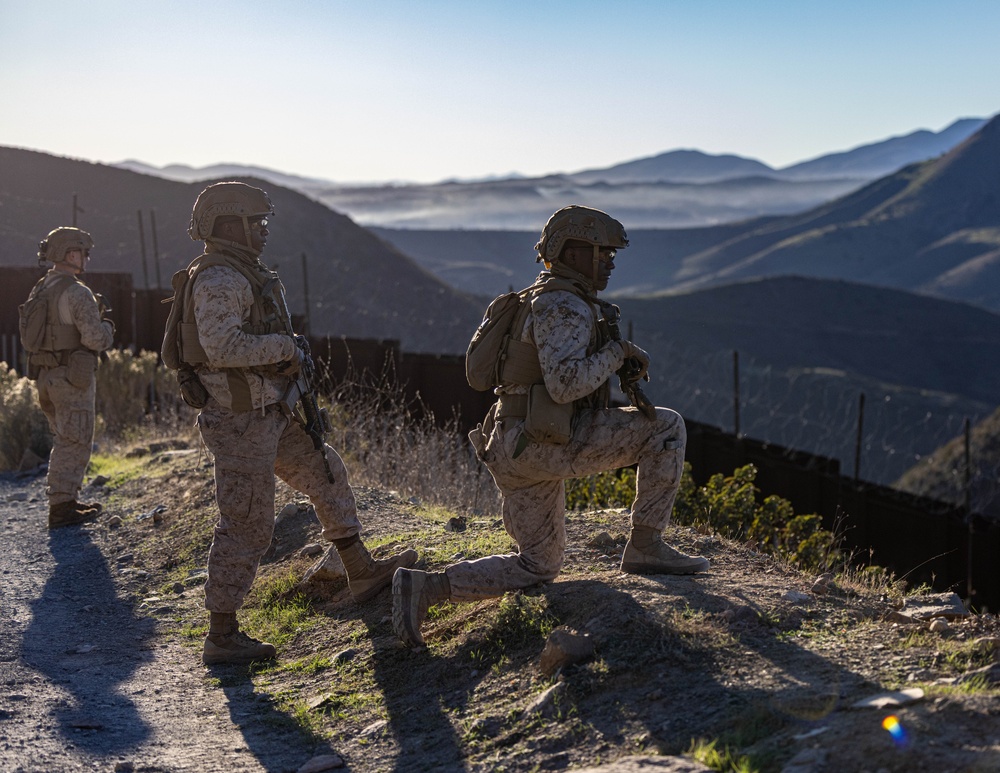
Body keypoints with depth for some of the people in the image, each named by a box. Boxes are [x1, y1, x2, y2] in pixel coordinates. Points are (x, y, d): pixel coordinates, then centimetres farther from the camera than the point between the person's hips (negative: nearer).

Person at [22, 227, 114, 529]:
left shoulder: (41, 289, 11)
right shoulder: (77, 292, -17)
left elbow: (31, 336, 18)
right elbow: (94, 338, -25)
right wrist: (107, 327, -1)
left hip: (46, 375, 9)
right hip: (73, 377, -9)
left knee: (66, 441, 19)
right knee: (74, 444, -3)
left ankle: (68, 500, 24)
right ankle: (61, 508, -2)